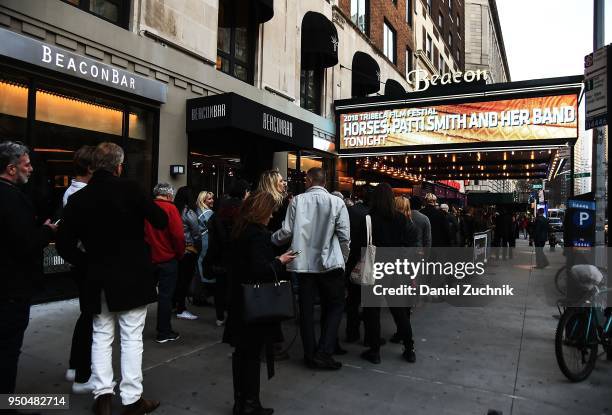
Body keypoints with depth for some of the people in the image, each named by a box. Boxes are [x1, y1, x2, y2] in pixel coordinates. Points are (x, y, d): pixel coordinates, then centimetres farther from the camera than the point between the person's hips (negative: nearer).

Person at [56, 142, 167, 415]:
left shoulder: (78, 198, 0)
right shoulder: (129, 188, -11)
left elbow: (65, 245, 0)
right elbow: (161, 221, -6)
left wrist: (90, 264, 11)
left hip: (98, 279, 4)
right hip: (132, 277, -3)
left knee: (101, 337, 17)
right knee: (132, 338, 5)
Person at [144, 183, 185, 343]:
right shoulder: (170, 208, -13)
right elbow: (178, 235, -19)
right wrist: (180, 253, -4)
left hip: (148, 258, 5)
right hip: (167, 259, -5)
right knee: (165, 295, 3)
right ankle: (164, 333, 11)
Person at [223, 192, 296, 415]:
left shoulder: (240, 230, 8)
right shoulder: (258, 233, -19)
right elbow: (261, 270, -26)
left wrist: (275, 260, 12)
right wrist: (280, 261, -10)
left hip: (239, 300, 8)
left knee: (241, 351, 15)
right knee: (253, 354, 4)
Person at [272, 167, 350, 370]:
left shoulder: (297, 200, -2)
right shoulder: (336, 202, -3)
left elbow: (287, 231, -5)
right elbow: (344, 236, -6)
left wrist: (270, 239, 15)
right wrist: (343, 260, 8)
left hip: (303, 262, 2)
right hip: (329, 263, -2)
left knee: (306, 308, 11)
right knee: (336, 306, 11)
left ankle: (310, 355, 20)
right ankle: (323, 352, 3)